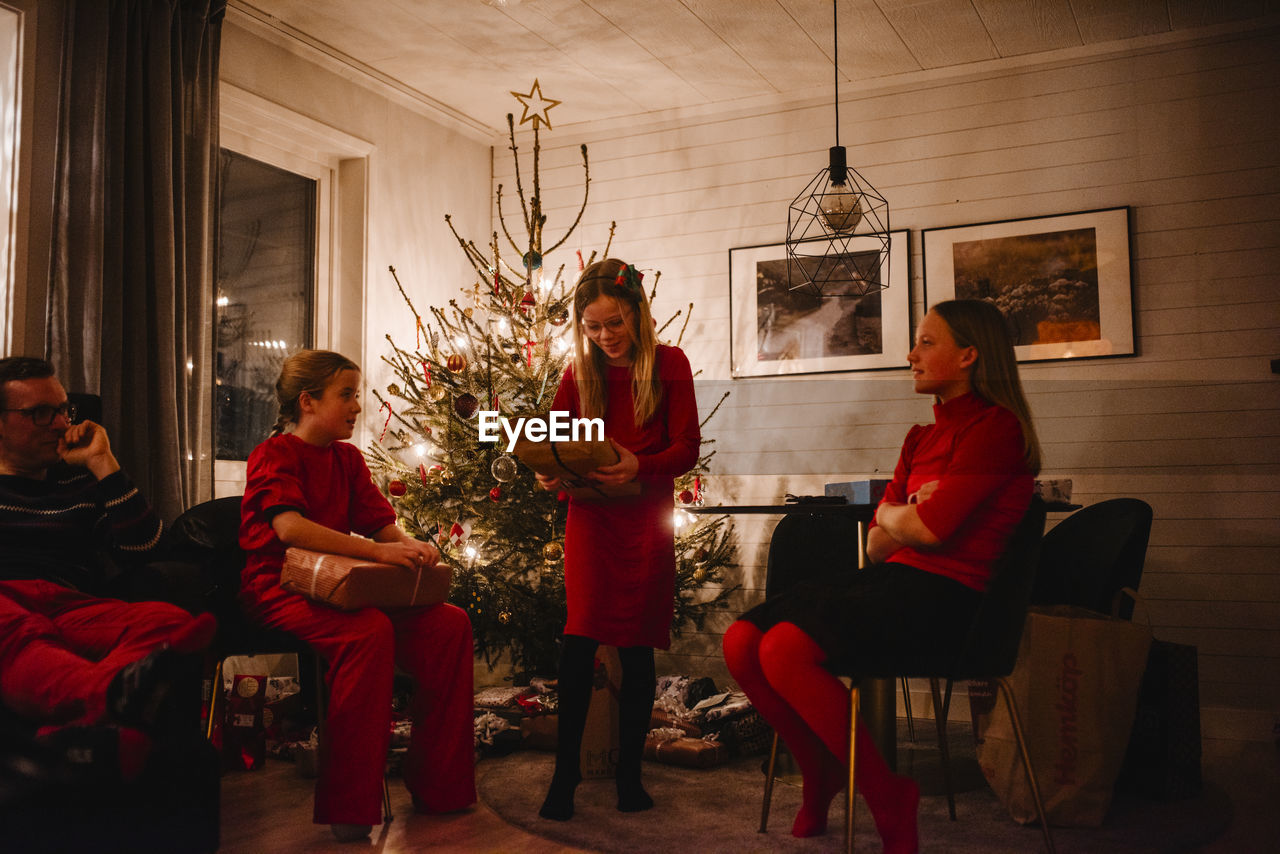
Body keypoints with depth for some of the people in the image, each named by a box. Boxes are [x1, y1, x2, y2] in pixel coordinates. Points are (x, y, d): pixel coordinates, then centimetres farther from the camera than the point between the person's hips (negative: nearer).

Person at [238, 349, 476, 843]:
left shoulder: (348, 459, 16)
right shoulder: (274, 455, -6)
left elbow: (380, 521, 11)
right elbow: (291, 527, -24)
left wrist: (409, 547, -14)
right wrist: (377, 551, -30)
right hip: (279, 586, -7)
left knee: (449, 623, -11)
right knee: (369, 630, -37)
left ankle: (436, 786, -3)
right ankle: (348, 806, -27)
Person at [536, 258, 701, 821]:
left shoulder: (668, 364, 1)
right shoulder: (580, 373, 8)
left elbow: (687, 448, -4)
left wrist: (638, 465, -22)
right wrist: (547, 473, -12)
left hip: (645, 515, -1)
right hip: (590, 515, 1)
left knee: (636, 644, 4)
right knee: (582, 636, -10)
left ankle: (630, 774, 17)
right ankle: (565, 772, -1)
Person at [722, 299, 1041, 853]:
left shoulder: (996, 427, -5)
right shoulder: (922, 439, 21)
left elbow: (931, 529, -15)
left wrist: (891, 514, 6)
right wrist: (909, 515, -3)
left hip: (943, 594, -8)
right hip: (891, 580, 8)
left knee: (784, 650, -27)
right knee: (741, 641, -9)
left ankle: (886, 795, -8)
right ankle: (820, 774, 12)